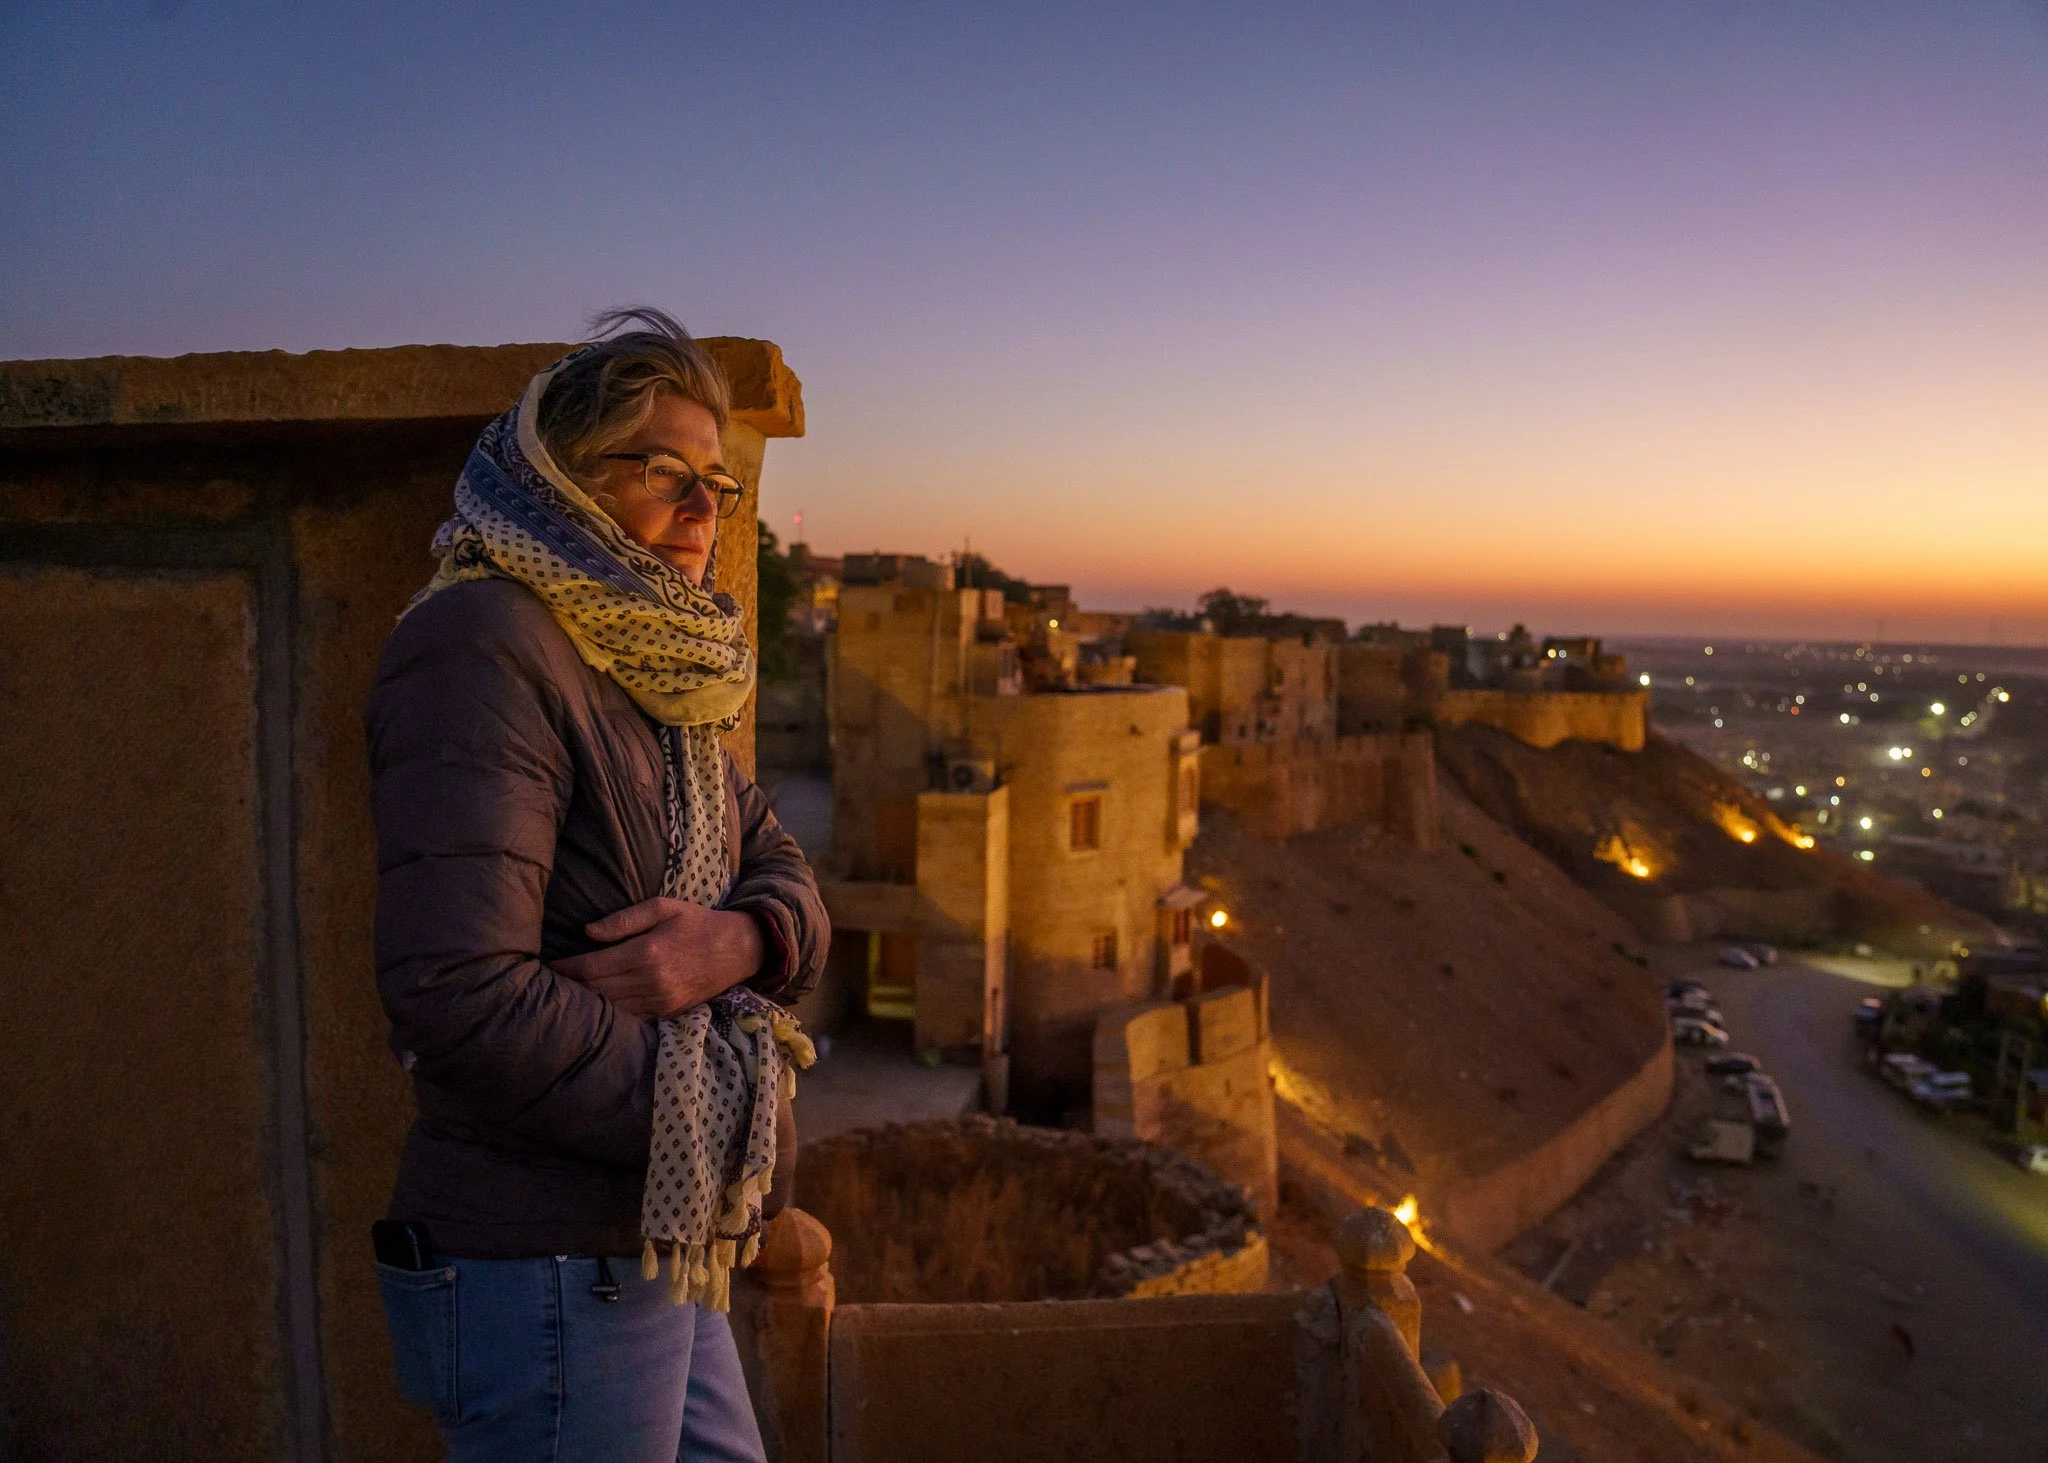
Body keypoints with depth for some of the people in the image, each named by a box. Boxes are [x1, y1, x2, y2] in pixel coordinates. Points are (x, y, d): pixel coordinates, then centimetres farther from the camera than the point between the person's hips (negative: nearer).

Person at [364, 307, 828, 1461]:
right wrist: (717, 1117, -16)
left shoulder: (650, 669, 12)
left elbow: (789, 877, 8)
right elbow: (461, 996, -26)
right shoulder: (483, 644, -17)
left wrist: (741, 939, -16)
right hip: (548, 1272, -8)